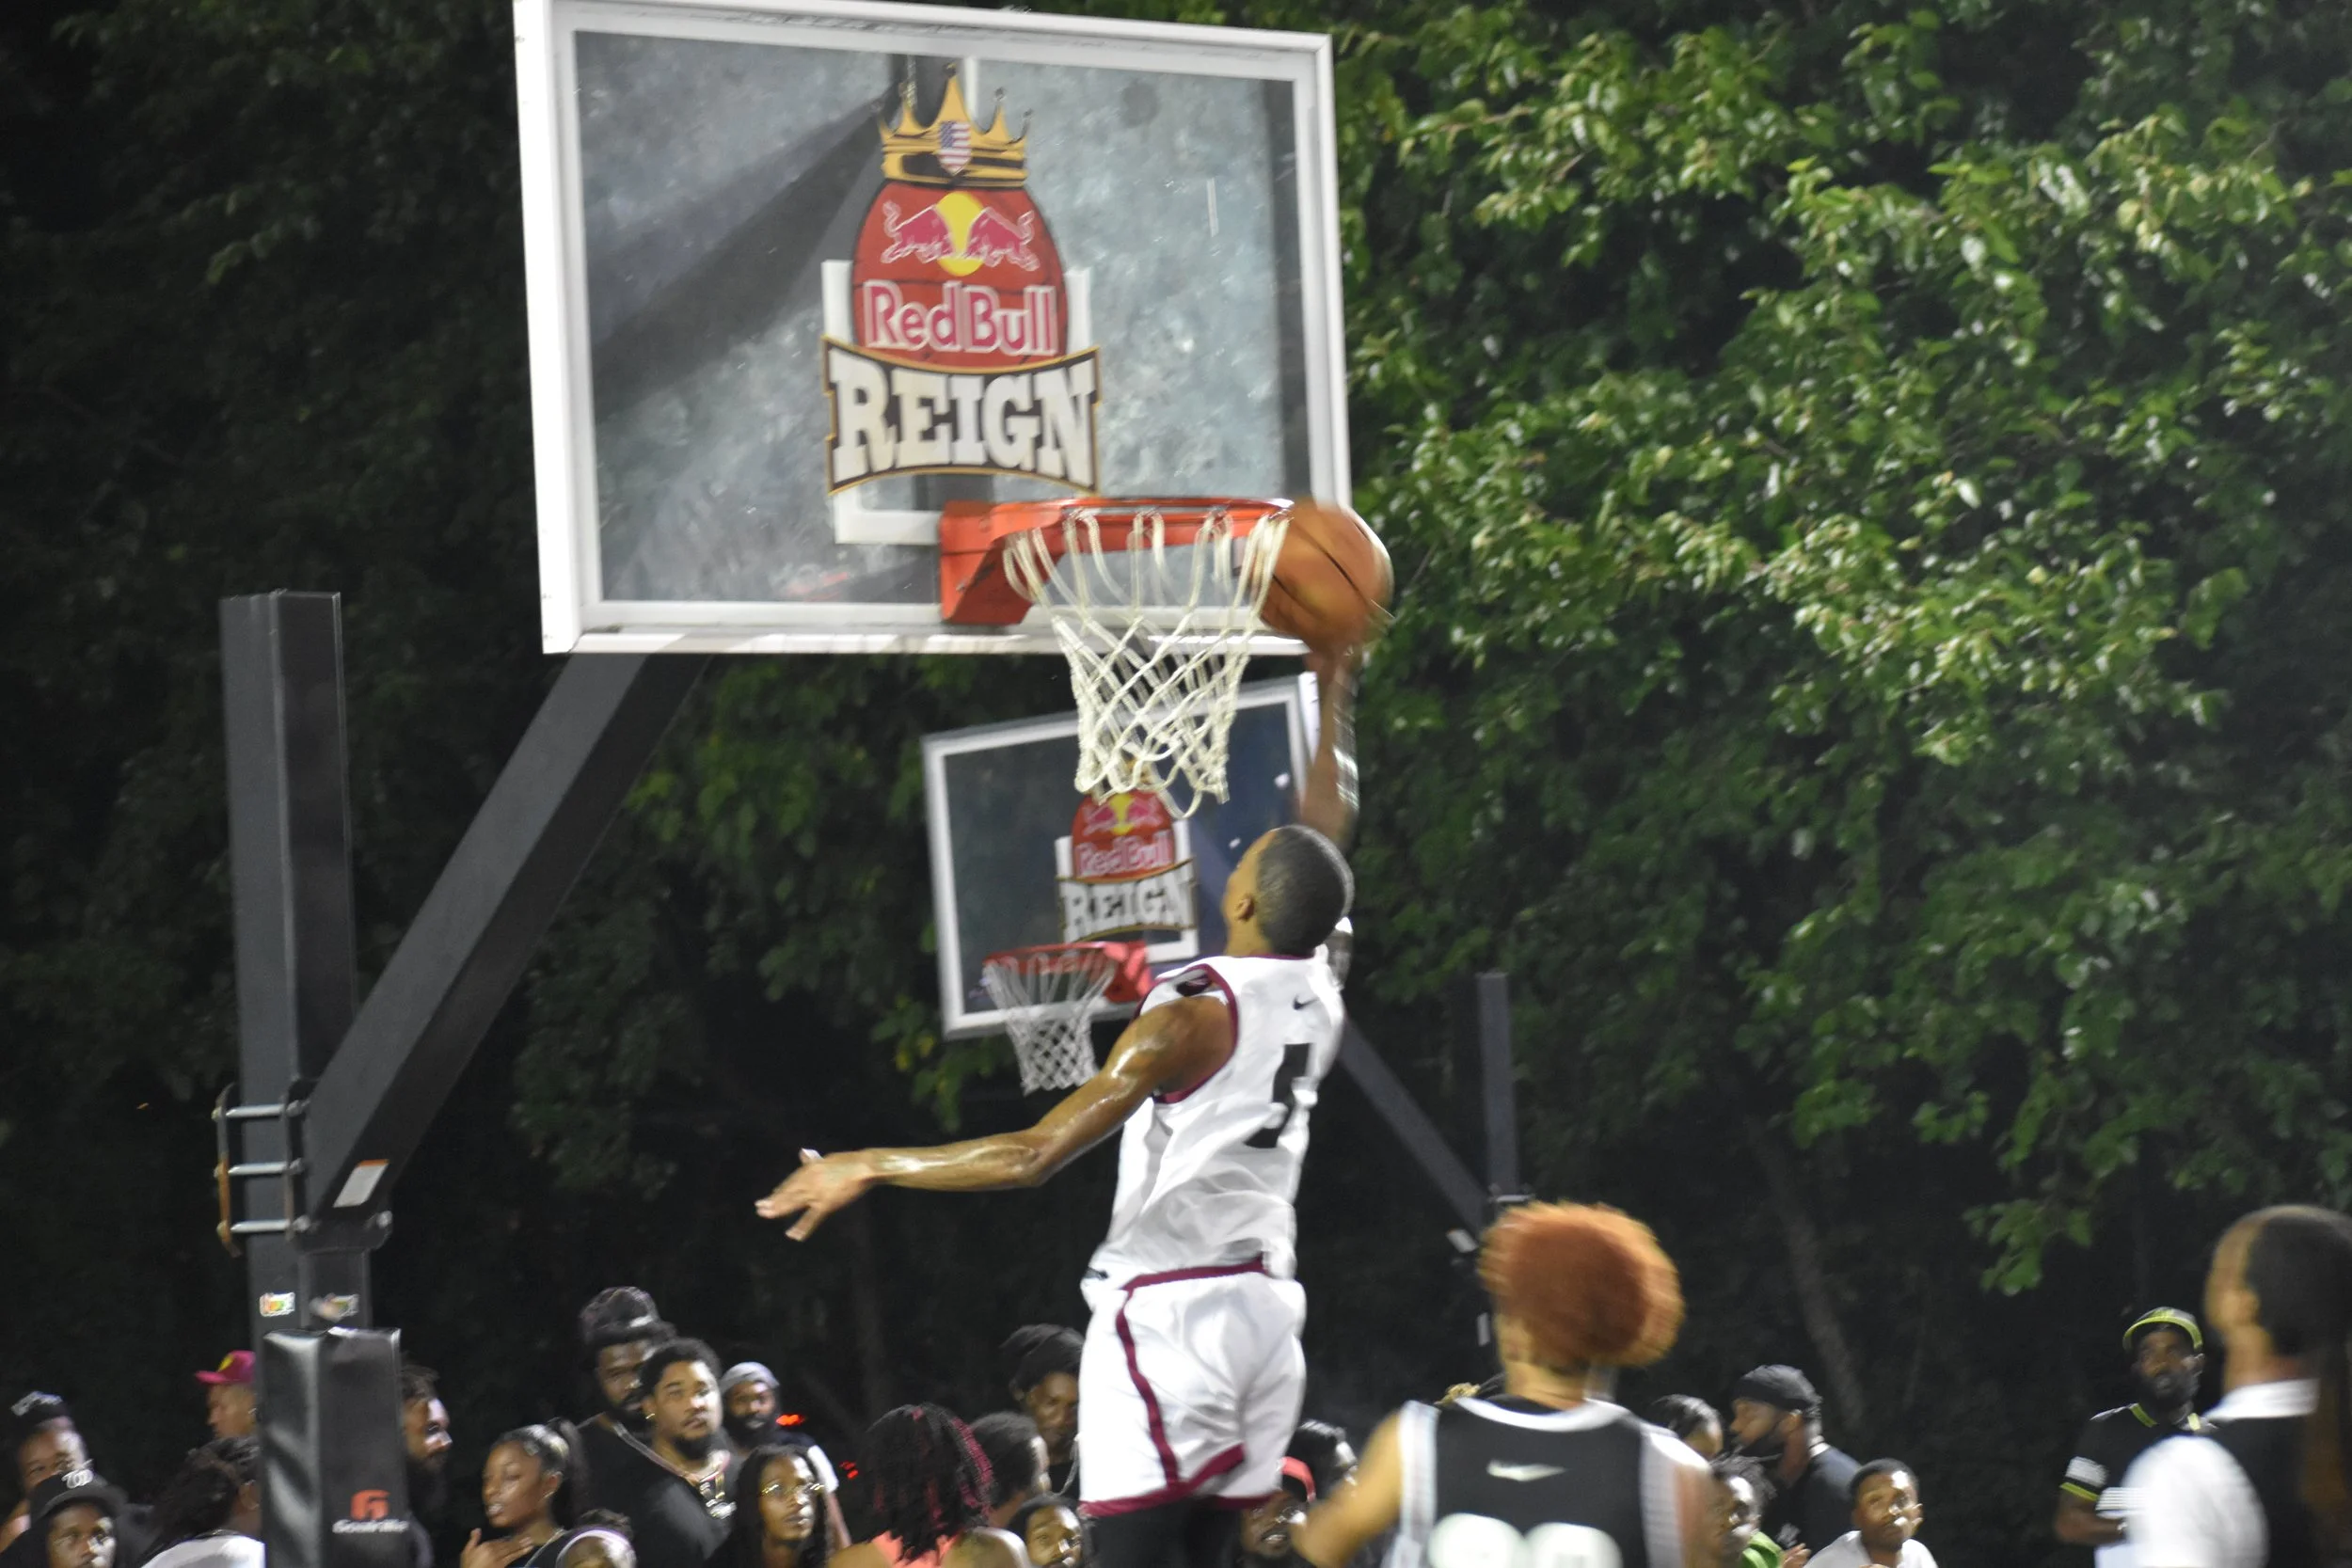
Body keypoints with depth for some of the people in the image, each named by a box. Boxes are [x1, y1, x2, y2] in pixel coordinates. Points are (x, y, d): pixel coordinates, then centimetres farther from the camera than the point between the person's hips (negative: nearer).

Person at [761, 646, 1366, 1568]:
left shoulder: (1195, 1012, -14)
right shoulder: (1317, 1000, 6)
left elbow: (1033, 1155, -19)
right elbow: (1322, 847, 25)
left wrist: (872, 1168, -10)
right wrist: (1336, 700, 35)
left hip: (1167, 1311, -8)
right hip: (1262, 1308, 8)